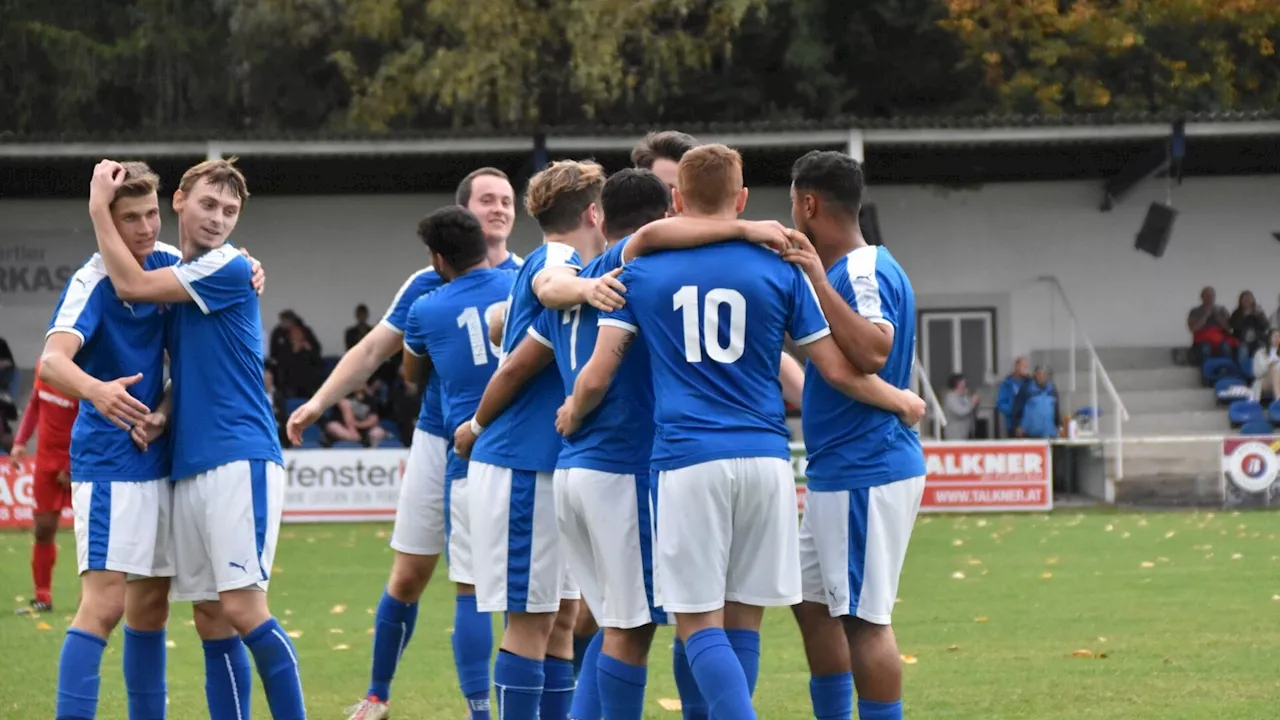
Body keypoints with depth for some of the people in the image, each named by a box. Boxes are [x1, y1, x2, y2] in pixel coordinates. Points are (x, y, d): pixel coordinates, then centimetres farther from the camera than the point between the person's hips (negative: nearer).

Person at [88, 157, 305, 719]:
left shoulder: (230, 269, -6)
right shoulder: (177, 276, 18)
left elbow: (132, 285, -11)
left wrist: (98, 208, -4)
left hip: (240, 458, -8)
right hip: (189, 462, 8)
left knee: (242, 606, -15)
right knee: (209, 619, 6)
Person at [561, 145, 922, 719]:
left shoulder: (640, 271, 5)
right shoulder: (777, 269, 6)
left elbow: (597, 375, 4)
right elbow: (840, 371, 8)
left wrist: (571, 416, 26)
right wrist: (903, 403, 26)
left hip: (688, 460, -2)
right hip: (764, 457, 2)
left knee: (699, 623, -1)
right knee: (743, 620, 10)